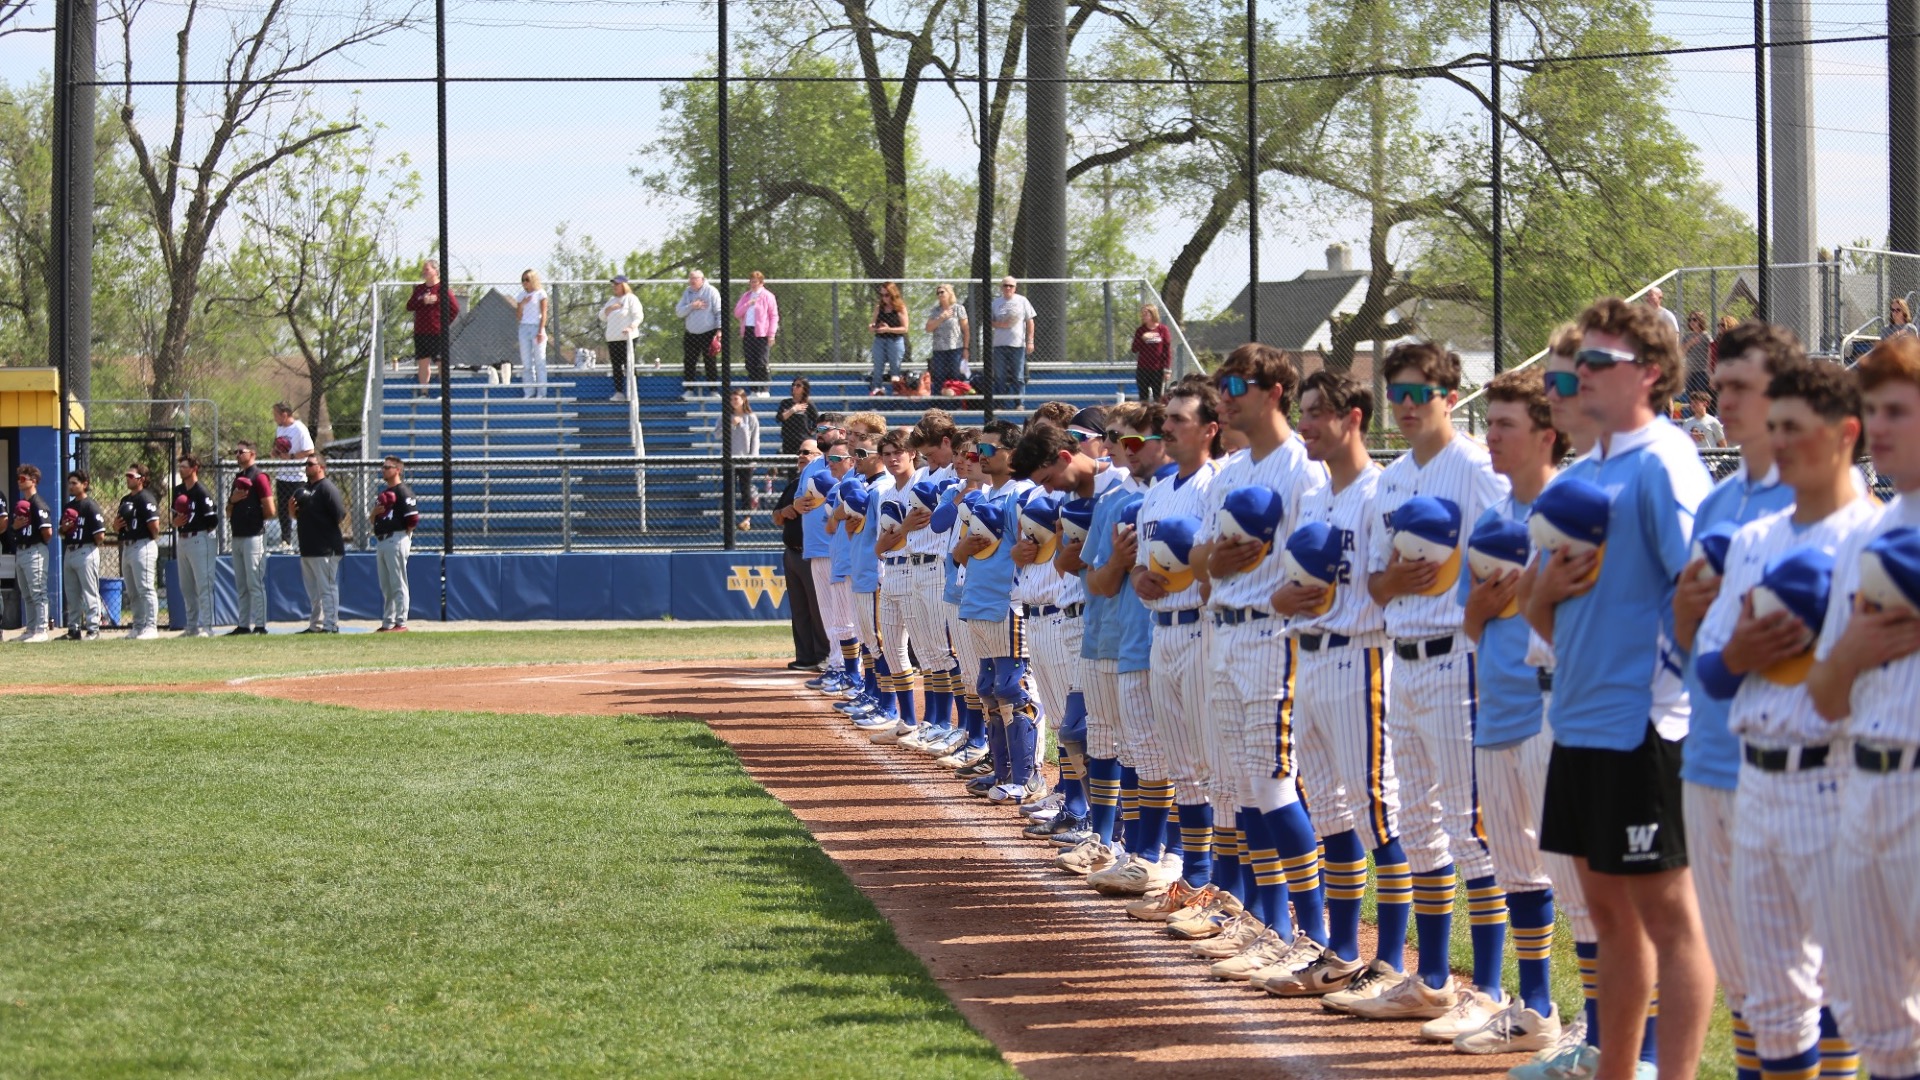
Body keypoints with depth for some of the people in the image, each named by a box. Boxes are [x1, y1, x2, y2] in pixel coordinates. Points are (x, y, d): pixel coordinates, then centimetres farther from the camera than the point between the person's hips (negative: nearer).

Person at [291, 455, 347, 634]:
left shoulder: (327, 488, -11)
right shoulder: (304, 490, 16)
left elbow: (340, 516, -17)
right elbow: (298, 515, 21)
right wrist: (293, 510, 2)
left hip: (325, 550, -10)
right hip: (307, 549, 10)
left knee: (327, 588, -8)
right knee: (312, 591, 14)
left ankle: (331, 625, -7)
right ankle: (315, 625, 20)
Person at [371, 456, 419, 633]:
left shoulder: (403, 492, -7)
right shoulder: (382, 494, 20)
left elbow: (413, 519, -15)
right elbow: (372, 520, 22)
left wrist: (404, 535, -8)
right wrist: (374, 512, 1)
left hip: (396, 540, -9)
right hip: (381, 541, 9)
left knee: (398, 584, -8)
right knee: (386, 586, 11)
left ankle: (401, 623, -7)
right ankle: (387, 623, 14)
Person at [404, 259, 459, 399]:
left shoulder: (442, 289, -4)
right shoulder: (419, 289, 12)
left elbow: (455, 308, -5)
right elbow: (409, 306, 4)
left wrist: (445, 323, -8)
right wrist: (423, 301, -11)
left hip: (438, 333, -5)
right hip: (421, 333, 5)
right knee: (423, 362, 5)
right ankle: (423, 392, 9)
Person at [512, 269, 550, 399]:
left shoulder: (540, 293, 0)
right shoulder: (521, 295, 12)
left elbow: (543, 314, -4)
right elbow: (519, 316, 11)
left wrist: (541, 331, -12)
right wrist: (521, 304, -6)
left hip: (536, 327, -4)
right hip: (524, 328, 4)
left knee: (539, 361, -6)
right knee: (526, 362, 1)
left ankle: (541, 392, -6)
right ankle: (528, 392, 2)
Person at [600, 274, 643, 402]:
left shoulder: (631, 298, -1)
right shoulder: (611, 300, 21)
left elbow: (638, 315, -11)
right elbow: (602, 317, 20)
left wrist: (631, 327, -27)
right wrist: (609, 308, 1)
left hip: (627, 338, -7)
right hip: (612, 338, 7)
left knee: (629, 365, -9)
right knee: (616, 366, 4)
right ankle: (619, 392, 6)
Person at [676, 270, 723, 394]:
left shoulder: (711, 291, -5)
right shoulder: (687, 293, 7)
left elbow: (719, 311, -7)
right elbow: (678, 312, 2)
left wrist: (719, 329, -15)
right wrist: (691, 306, -15)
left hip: (708, 334, -4)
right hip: (691, 334, 4)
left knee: (711, 363, 0)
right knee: (689, 363, 3)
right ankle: (689, 391, 9)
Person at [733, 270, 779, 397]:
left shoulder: (767, 296, 0)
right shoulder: (745, 296, 18)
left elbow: (774, 315, -3)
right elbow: (737, 313, 12)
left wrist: (771, 334, -10)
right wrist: (748, 304, -6)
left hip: (761, 333, -5)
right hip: (747, 332, 5)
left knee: (761, 363, -7)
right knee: (750, 363, 3)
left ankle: (764, 390, -4)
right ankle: (753, 390, 8)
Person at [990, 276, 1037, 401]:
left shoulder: (1022, 301, 5)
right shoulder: (996, 302, 9)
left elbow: (1030, 322, 6)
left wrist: (1030, 341, -1)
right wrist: (1000, 325, -10)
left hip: (1018, 344, -1)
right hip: (999, 344, 1)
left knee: (1018, 377, -1)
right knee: (999, 377, 1)